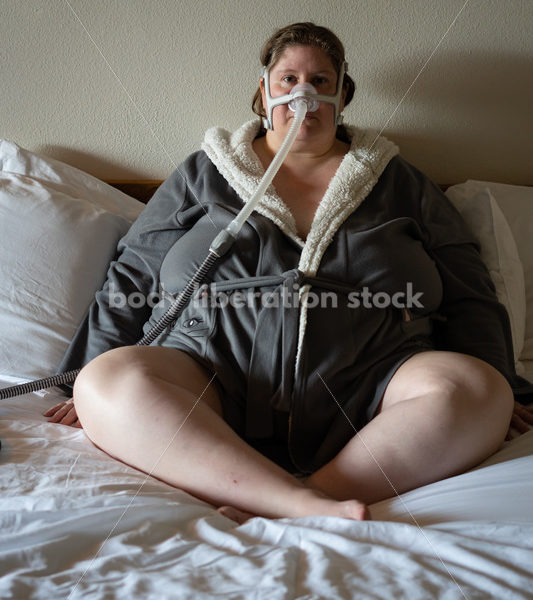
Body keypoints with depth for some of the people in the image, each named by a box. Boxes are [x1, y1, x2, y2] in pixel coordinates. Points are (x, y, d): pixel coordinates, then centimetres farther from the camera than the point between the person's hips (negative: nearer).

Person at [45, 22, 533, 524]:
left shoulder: (399, 182, 19)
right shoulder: (202, 173, 19)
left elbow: (470, 299, 16)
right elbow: (131, 280, 16)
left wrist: (481, 401, 0)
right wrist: (95, 385, 3)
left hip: (365, 389, 1)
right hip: (215, 383, 0)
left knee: (476, 388, -26)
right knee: (106, 381, -26)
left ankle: (274, 511, -29)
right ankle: (308, 504, -33)